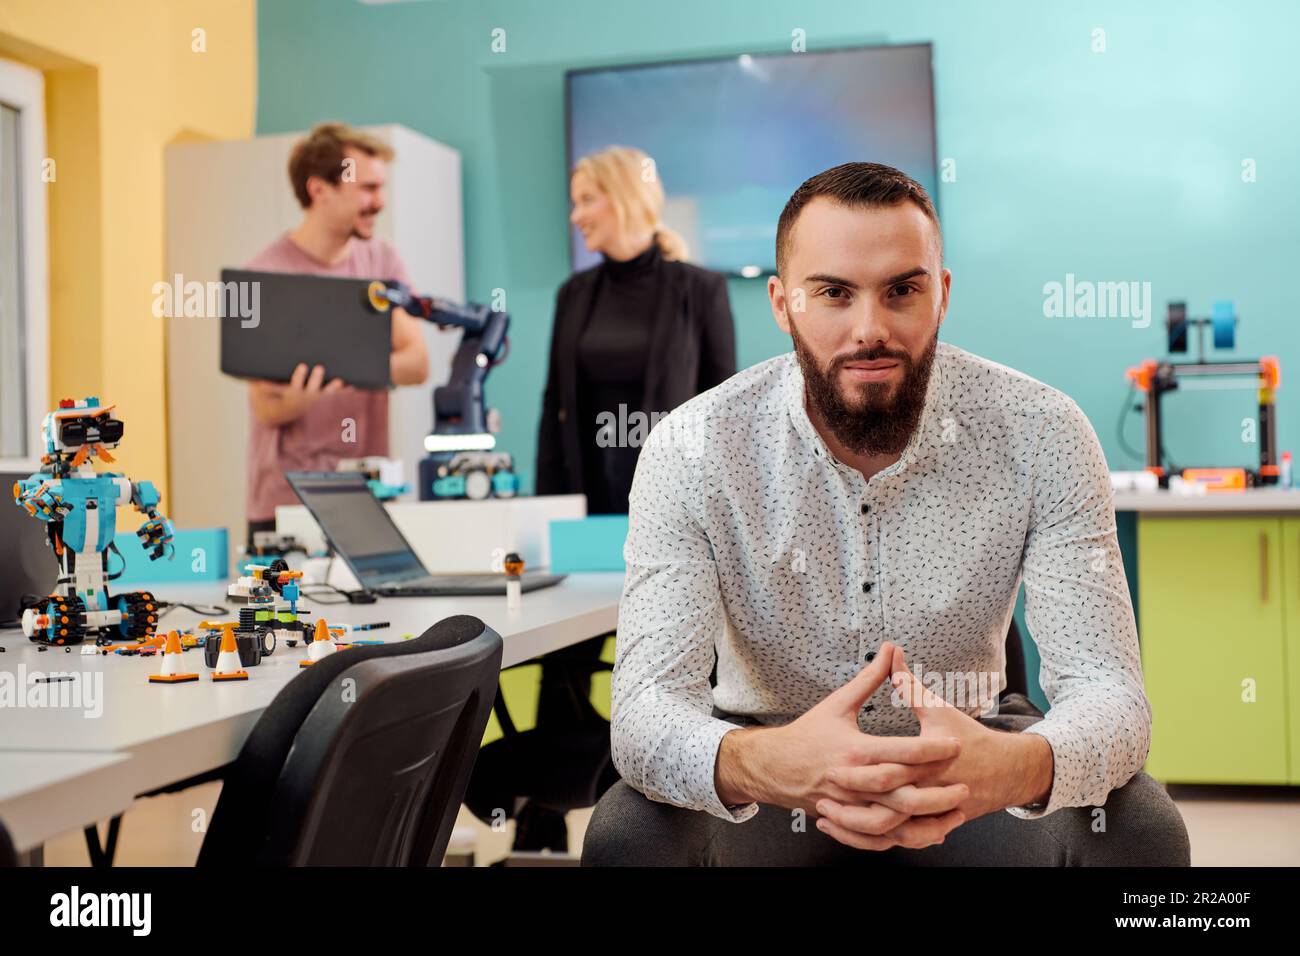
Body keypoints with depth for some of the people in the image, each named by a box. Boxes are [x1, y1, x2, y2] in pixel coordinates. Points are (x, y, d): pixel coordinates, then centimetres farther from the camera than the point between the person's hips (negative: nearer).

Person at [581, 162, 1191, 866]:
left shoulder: (1040, 436, -17)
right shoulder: (691, 450, -19)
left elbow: (1107, 692, -22)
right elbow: (645, 710, -26)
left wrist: (1015, 767, -48)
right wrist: (754, 764, -51)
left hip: (962, 756, 1)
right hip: (773, 754, 0)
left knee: (1141, 830, -26)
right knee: (627, 836, -29)